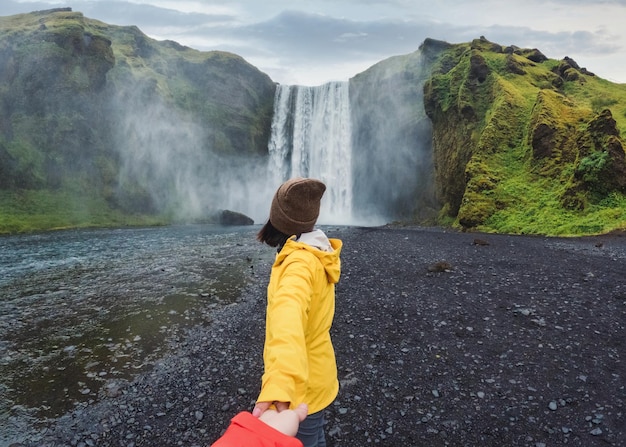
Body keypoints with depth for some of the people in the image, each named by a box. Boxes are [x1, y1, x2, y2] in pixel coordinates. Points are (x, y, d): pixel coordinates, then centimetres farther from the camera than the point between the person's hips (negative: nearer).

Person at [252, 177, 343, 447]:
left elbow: (288, 320, -47)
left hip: (301, 385, -8)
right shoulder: (314, 253, -1)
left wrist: (277, 389, -59)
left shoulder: (300, 263, -30)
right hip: (313, 374, 8)